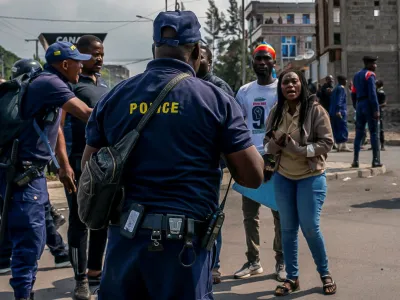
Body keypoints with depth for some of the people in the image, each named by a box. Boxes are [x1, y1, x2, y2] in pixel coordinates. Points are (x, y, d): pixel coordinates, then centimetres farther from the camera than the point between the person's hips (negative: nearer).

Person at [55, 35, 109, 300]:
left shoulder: (104, 85, 16)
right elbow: (57, 126, -13)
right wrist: (64, 164, -22)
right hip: (80, 163, -7)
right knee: (80, 221, 1)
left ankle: (95, 271, 26)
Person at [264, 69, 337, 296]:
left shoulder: (316, 110, -12)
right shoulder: (276, 112, 2)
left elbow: (327, 143, -13)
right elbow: (268, 143, 7)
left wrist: (299, 149, -24)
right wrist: (275, 144, -16)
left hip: (311, 177, -4)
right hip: (283, 177, 4)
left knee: (310, 228, -2)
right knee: (288, 229, 9)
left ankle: (325, 274, 22)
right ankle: (292, 278, 22)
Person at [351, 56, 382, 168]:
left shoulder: (357, 75, 16)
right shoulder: (370, 75, -9)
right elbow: (372, 93, -17)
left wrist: (357, 106, 16)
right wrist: (376, 110, -18)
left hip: (359, 105, 7)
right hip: (369, 105, -7)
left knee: (359, 133, 8)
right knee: (374, 133, -2)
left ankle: (355, 160, 5)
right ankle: (376, 160, -3)